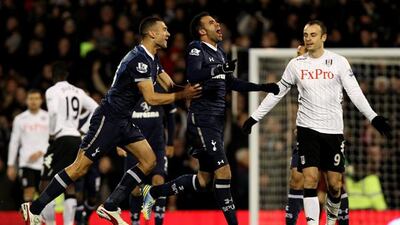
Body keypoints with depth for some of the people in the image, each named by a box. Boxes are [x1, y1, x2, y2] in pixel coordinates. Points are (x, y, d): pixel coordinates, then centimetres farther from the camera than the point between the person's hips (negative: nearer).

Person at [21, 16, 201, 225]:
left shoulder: (152, 59, 12)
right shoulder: (139, 59, -19)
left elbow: (170, 85, 15)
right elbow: (151, 98, -21)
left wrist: (188, 89, -1)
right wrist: (181, 95, -16)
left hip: (123, 121, 10)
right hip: (107, 120, -10)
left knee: (149, 161, 2)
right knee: (80, 167, -9)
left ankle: (109, 207, 4)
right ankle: (34, 208, -3)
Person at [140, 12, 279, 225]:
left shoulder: (219, 53, 18)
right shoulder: (196, 50, -8)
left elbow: (231, 83, 28)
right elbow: (192, 75, -26)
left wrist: (261, 87, 22)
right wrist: (220, 68, -38)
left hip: (217, 121, 9)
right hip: (202, 121, -9)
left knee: (204, 179, 11)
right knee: (223, 172, -14)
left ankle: (153, 192, 24)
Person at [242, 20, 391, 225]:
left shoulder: (338, 62, -1)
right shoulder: (296, 64, 4)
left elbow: (354, 92, -4)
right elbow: (277, 92, 13)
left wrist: (373, 117, -16)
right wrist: (255, 117, 13)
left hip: (333, 130, 0)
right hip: (307, 129, 0)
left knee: (334, 184, 3)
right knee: (310, 179, -13)